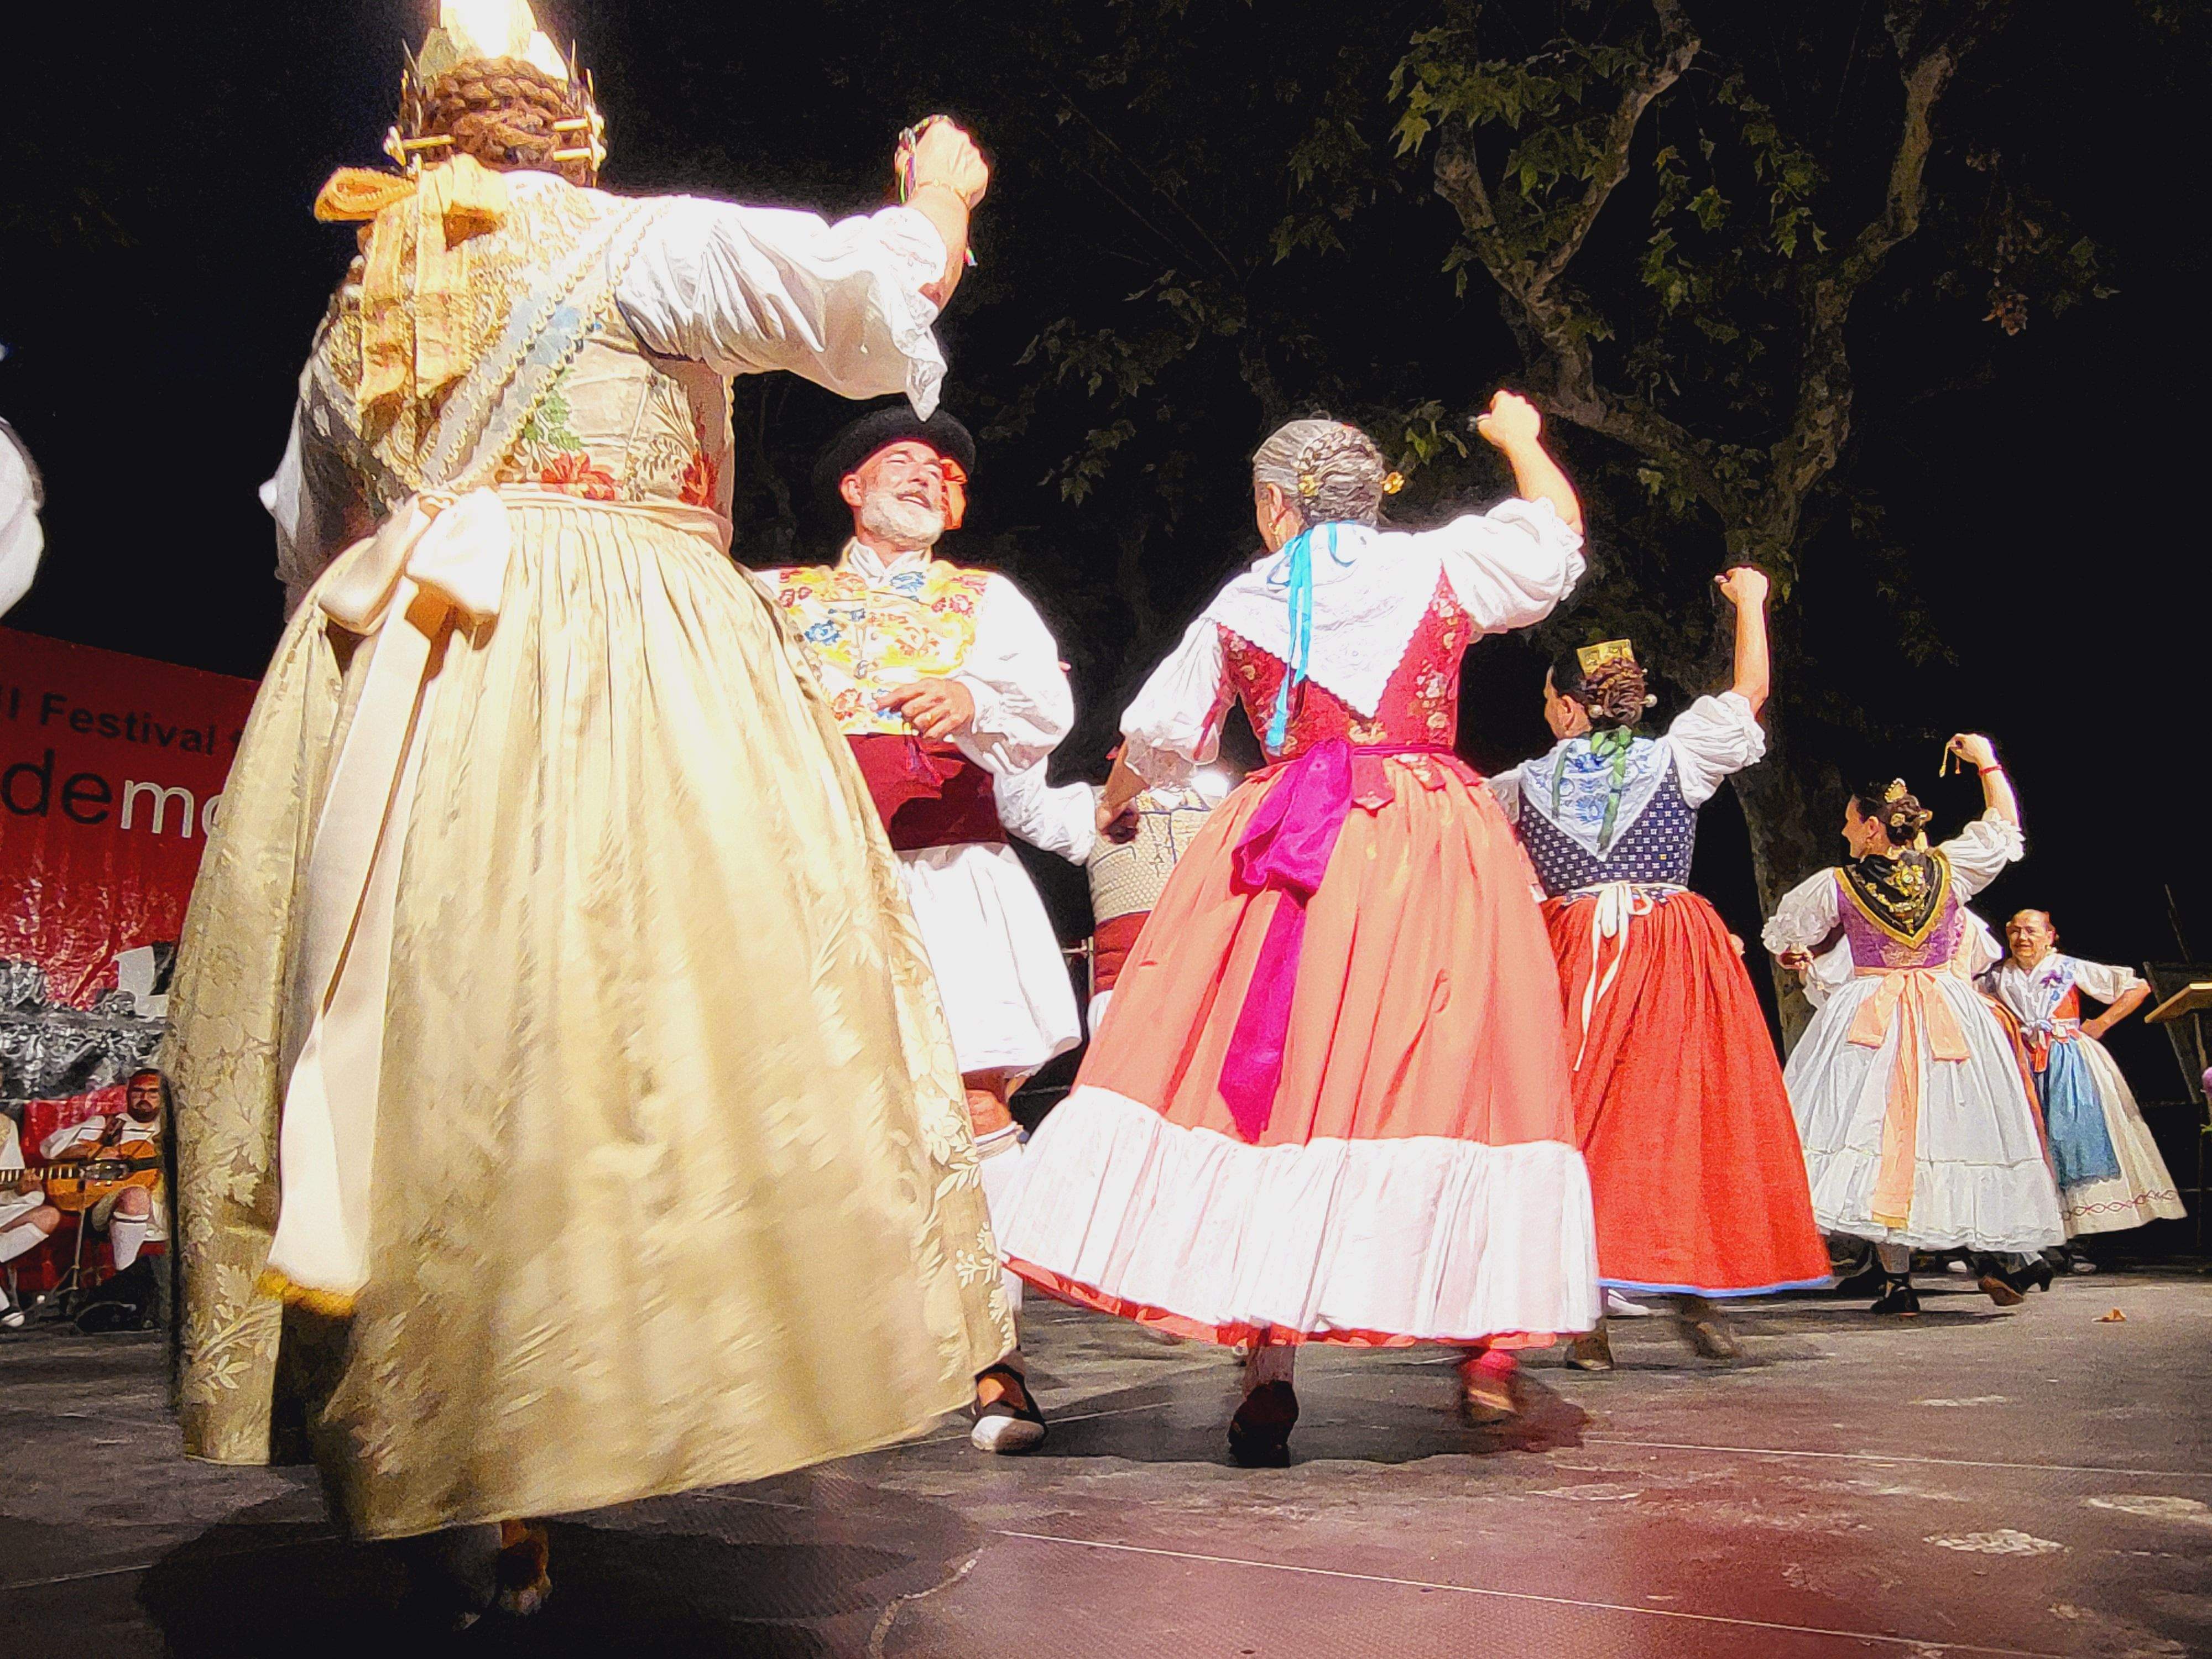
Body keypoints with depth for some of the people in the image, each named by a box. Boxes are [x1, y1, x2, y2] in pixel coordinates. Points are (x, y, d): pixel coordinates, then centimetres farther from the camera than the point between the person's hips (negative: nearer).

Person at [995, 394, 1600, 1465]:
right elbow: (1559, 534, 21)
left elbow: (1158, 731, 24)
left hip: (1287, 847, 1)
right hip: (1433, 851, 0)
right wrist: (1520, 440, 39)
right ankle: (1485, 1355, 7)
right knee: (1450, 1075, 4)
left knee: (1274, 1080, 1)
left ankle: (1267, 1371, -1)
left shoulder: (1239, 606, 12)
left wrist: (1119, 794, 46)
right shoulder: (1440, 564, 7)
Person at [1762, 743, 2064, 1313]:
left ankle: (1897, 1281, -2)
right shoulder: (1950, 868, -1)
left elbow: (1784, 938, 10)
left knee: (1880, 1136, -1)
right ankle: (1992, 1260, 13)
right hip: (1952, 1021, 2)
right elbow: (2005, 825, 16)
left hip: (1869, 1021, -2)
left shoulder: (1837, 886, -4)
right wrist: (1986, 761, 26)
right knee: (1960, 1127, 10)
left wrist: (1801, 954, 33)